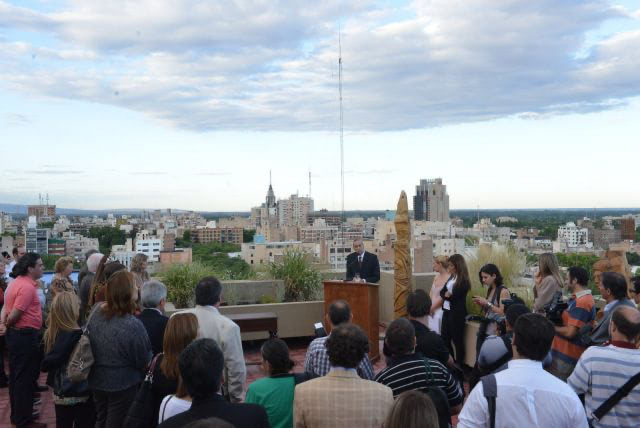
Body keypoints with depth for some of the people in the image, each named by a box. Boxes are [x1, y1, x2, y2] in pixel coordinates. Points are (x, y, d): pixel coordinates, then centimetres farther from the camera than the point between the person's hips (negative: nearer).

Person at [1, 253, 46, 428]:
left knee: (16, 377, 18)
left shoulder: (17, 282, 11)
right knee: (26, 379, 0)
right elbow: (14, 315, -22)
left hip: (15, 334, 10)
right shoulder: (27, 287, -21)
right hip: (26, 336, -10)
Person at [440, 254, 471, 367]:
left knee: (457, 340, 4)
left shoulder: (463, 281, -13)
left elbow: (454, 296, -19)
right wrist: (446, 294, -13)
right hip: (447, 311, 8)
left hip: (457, 314, -8)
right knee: (445, 339, 12)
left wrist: (447, 295, -2)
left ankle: (459, 366, 15)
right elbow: (442, 292, 7)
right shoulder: (451, 278, 11)